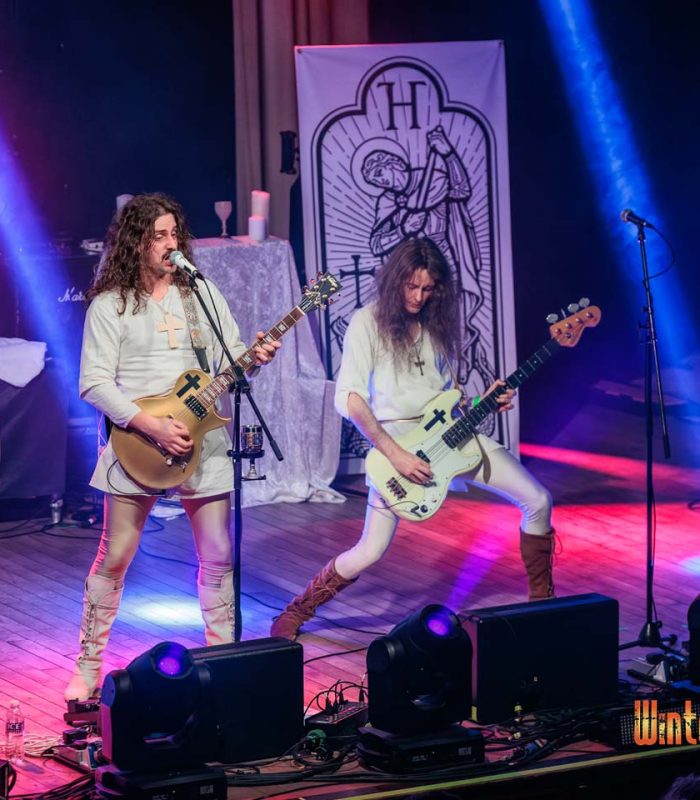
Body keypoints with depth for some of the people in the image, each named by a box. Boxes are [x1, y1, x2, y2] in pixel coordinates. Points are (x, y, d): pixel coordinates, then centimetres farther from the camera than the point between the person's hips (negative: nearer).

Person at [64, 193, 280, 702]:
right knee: (113, 560, 0)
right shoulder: (110, 304, -3)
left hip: (204, 443, 3)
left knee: (219, 558, 6)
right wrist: (152, 426, -18)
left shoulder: (202, 292, 9)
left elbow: (229, 356, 14)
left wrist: (255, 356, -10)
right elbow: (94, 382, -9)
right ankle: (88, 668, 12)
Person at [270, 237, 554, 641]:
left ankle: (542, 600, 17)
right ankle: (296, 613, 12)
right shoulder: (369, 323, -6)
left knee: (538, 501, -1)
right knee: (370, 551, -11)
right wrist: (394, 453, -21)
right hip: (395, 439, -6)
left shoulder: (437, 325, 11)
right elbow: (349, 398, -15)